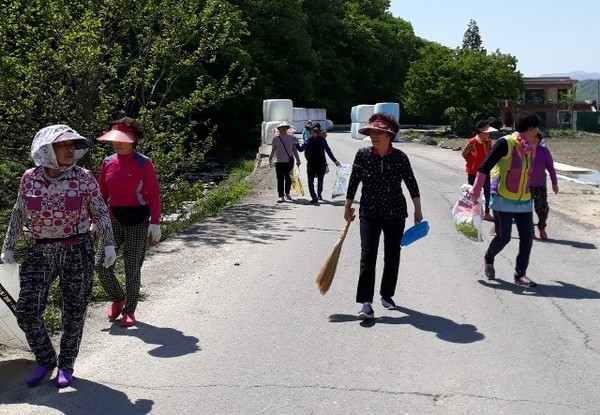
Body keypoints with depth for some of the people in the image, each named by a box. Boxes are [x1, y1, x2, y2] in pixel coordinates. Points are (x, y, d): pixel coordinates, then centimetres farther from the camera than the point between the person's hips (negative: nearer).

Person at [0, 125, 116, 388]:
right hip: (39, 254, 2)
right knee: (27, 310, -6)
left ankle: (66, 365, 26)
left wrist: (109, 244, -7)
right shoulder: (29, 178, -1)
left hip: (77, 253, -2)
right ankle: (45, 360, 17)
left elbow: (100, 212, 0)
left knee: (73, 313, 6)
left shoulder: (84, 178, -7)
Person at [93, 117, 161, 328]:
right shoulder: (108, 162, 5)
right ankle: (118, 299, 24)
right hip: (113, 221, 4)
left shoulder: (143, 163, -7)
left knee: (132, 269, 2)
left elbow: (153, 194, -7)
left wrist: (155, 224, -13)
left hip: (138, 222, -4)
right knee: (101, 265, -2)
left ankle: (129, 310, 20)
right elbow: (102, 194, 12)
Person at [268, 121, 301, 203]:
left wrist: (297, 159, 10)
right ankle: (281, 196, 1)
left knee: (288, 178, 8)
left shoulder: (290, 137, 3)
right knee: (280, 179, -3)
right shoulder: (275, 138, -1)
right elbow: (273, 150, 11)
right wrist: (270, 160, 18)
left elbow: (294, 149, 9)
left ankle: (287, 193, 28)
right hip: (279, 161, -1)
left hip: (289, 161, 1)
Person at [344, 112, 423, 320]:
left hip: (395, 214, 1)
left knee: (392, 256, 10)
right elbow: (353, 182, 4)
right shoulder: (362, 155, -6)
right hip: (369, 213, -1)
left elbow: (411, 184, 2)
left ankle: (387, 295, 28)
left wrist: (418, 209, 2)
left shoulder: (400, 157, -7)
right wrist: (347, 207, 9)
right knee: (367, 255, -11)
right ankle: (366, 302, -12)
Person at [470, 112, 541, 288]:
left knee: (527, 238, 0)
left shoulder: (529, 149, 9)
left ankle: (520, 275, 10)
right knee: (503, 237, -4)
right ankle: (488, 259, 27)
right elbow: (484, 168, -13)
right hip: (503, 200, -7)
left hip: (524, 201, 7)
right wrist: (475, 192, -15)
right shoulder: (506, 143, -12)